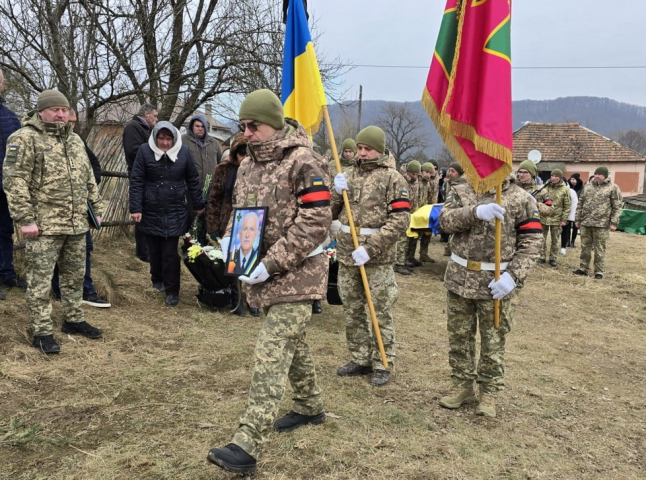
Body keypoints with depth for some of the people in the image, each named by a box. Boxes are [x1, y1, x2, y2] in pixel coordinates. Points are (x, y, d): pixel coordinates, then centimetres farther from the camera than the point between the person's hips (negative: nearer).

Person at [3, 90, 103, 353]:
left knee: (75, 276, 16)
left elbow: (88, 179, 20)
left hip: (76, 224, 7)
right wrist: (25, 219, -18)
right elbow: (14, 181, -14)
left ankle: (73, 319, 31)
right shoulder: (25, 138, -8)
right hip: (44, 226, -7)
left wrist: (96, 209, 16)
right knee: (40, 280, 1)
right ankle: (42, 332, 10)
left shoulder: (75, 140, 15)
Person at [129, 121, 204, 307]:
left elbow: (192, 180, 6)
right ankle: (157, 280, 36)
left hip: (175, 212, 0)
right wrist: (135, 208, -11)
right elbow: (136, 181, -6)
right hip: (151, 212, 1)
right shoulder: (145, 151, -7)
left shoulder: (183, 151, -3)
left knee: (171, 253, -2)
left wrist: (198, 205, 11)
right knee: (155, 250, 13)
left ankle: (172, 291, 7)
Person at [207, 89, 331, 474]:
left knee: (271, 354, -11)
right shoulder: (248, 164, 11)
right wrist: (230, 239, -2)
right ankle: (311, 406, 40)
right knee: (293, 343, 21)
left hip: (296, 275, -8)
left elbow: (316, 222, -21)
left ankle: (248, 445, -9)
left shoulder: (304, 162, -15)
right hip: (264, 273, 8)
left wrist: (271, 263, -22)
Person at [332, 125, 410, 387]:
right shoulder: (350, 176, 12)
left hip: (378, 258, -6)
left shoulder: (393, 179, -5)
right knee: (352, 311, 13)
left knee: (381, 313, 2)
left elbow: (400, 220, -14)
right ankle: (360, 359, 27)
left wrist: (370, 249, -21)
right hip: (347, 255, 6)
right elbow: (332, 213, 15)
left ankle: (383, 365, 14)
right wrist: (338, 193, -6)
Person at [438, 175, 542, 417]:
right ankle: (463, 385, 29)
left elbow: (530, 242, -6)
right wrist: (476, 212, -30)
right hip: (460, 279, 3)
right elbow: (446, 220, -13)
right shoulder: (460, 192, 4)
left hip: (495, 283, -2)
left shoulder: (520, 199, -3)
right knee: (459, 336, 13)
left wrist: (513, 276, -17)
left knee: (493, 340, 8)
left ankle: (489, 392, 24)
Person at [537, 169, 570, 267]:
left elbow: (567, 206, -3)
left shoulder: (565, 189, -5)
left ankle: (553, 258, 18)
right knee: (542, 239, 9)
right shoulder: (545, 187, 1)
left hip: (556, 219, -2)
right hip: (543, 217, 2)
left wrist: (564, 219, -7)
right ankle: (541, 257, 19)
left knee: (555, 240, 8)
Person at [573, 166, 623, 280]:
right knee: (585, 247, 11)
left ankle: (599, 271, 11)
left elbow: (617, 207, -4)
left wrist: (614, 222, -11)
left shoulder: (613, 188, -3)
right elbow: (580, 204, 17)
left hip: (601, 224, -4)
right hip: (585, 223, 4)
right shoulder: (588, 186, 11)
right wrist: (577, 219, 13)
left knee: (599, 249, 2)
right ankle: (583, 268, 21)